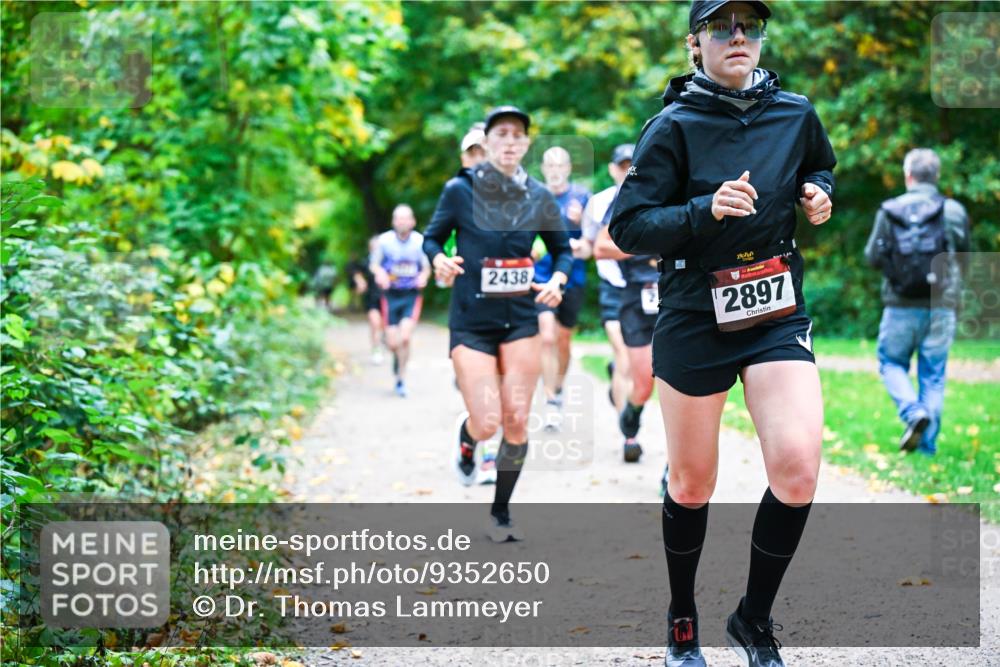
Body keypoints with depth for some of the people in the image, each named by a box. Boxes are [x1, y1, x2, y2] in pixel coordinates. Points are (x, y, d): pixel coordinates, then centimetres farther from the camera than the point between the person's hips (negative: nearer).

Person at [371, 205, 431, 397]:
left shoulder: (420, 241, -4)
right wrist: (380, 273, -14)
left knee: (405, 338, -17)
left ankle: (400, 379, -1)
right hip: (391, 295, 1)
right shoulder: (384, 240, -6)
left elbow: (426, 267, 10)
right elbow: (375, 264, 8)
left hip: (411, 296, -1)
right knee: (392, 343, 0)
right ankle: (398, 358, 38)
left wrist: (423, 277, -12)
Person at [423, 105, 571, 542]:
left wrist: (557, 280, -8)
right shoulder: (460, 190, -6)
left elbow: (563, 250, 12)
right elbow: (431, 237, 5)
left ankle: (501, 513, 16)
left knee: (517, 421, -3)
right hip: (470, 322, -2)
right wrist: (439, 260, -17)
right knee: (487, 424, -9)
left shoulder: (538, 197, 1)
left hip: (520, 321, 2)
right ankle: (466, 443, 31)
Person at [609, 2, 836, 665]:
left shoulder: (795, 114, 1)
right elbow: (628, 227, -14)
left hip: (778, 318, 2)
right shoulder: (674, 126, -9)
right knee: (691, 485, 9)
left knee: (798, 467, -17)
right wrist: (705, 211, -28)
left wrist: (819, 195, 0)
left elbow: (821, 171, 23)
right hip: (694, 321, -2)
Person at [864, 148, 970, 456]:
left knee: (891, 362, 16)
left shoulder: (889, 211, -3)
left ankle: (913, 412, -9)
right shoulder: (953, 211, -3)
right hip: (941, 306, 1)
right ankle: (927, 445, 7)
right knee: (933, 374, 8)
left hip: (901, 306, -1)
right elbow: (966, 256, 5)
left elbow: (873, 257, -1)